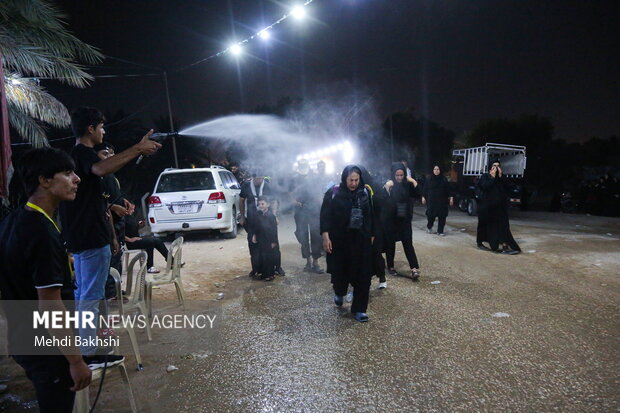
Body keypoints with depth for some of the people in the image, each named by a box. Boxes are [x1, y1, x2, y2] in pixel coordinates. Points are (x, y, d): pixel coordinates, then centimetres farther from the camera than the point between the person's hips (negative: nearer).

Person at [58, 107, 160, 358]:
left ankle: (80, 345, 28)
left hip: (78, 238, 10)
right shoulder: (84, 153, -13)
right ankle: (87, 353, 2)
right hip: (93, 238, -10)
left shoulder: (73, 155, 19)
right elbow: (101, 169, -40)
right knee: (91, 295, -4)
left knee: (82, 293, 18)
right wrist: (138, 148, -40)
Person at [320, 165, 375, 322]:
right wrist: (325, 237, -16)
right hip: (340, 240, -2)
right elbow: (325, 215, -9)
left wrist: (371, 235, 12)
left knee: (363, 275, 1)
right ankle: (339, 293, 45)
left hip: (361, 240, 2)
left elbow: (370, 215, 10)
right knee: (340, 270, 11)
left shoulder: (365, 192, 2)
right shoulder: (333, 193, -8)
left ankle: (359, 309, 13)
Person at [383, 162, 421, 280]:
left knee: (408, 243, -2)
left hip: (405, 220, 2)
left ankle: (414, 269, -5)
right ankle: (390, 267, 22)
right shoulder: (388, 185, -7)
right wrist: (386, 188, -30)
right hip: (391, 220, -1)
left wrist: (414, 182, -18)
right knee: (390, 243, 9)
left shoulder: (408, 185, 0)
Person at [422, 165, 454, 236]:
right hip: (432, 200, 0)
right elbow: (425, 189, 7)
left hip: (442, 201, 0)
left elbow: (448, 190, 2)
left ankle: (440, 231, 11)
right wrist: (424, 197, 4)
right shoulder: (429, 179, 3)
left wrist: (450, 198, -3)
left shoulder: (444, 179, 1)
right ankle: (429, 227, 25)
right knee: (431, 215, -3)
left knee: (442, 216, 0)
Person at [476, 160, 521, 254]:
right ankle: (479, 242, 25)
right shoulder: (485, 176, -1)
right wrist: (493, 177, -15)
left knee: (502, 225, -7)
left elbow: (508, 186, -7)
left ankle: (505, 246, -14)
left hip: (499, 206, 4)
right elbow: (485, 186, -20)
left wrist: (500, 176, -13)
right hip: (486, 206, -3)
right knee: (485, 224, 7)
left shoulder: (501, 178, 11)